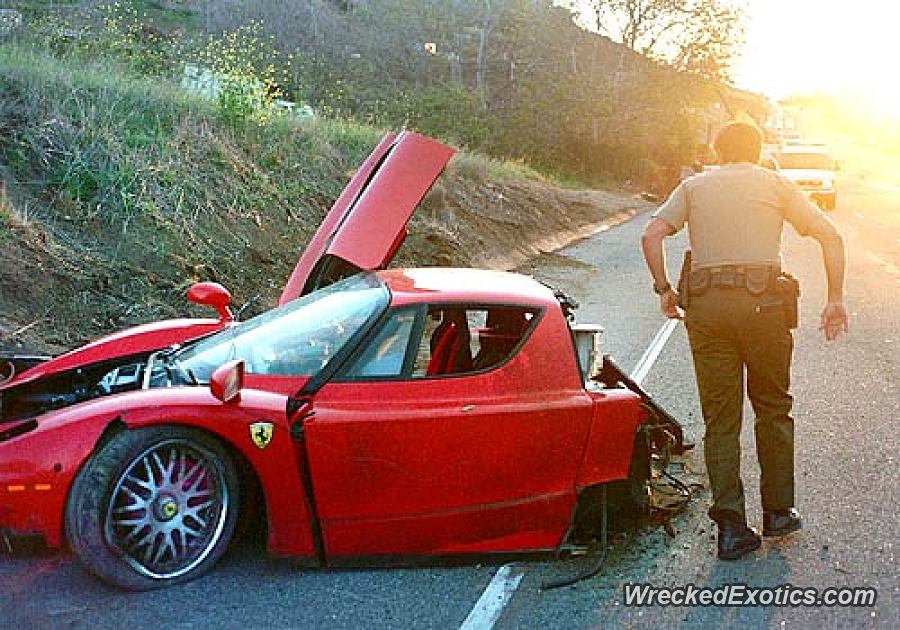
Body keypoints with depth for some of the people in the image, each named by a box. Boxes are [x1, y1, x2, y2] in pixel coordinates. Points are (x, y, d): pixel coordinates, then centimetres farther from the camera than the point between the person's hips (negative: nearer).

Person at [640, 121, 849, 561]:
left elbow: (652, 235, 2)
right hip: (763, 301, -1)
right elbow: (830, 236, 7)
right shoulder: (776, 184, 14)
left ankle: (731, 525, 4)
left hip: (704, 305, 1)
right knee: (772, 409, 16)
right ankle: (777, 511, 23)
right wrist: (835, 299, 11)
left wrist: (664, 290, 9)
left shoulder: (693, 186, 16)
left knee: (720, 419, 6)